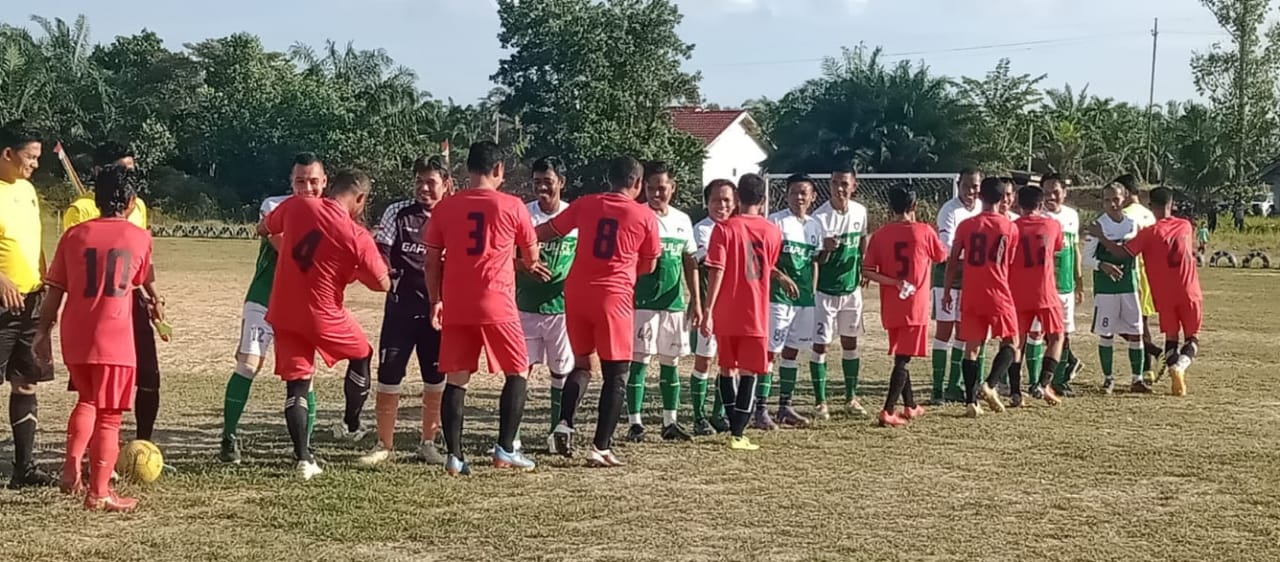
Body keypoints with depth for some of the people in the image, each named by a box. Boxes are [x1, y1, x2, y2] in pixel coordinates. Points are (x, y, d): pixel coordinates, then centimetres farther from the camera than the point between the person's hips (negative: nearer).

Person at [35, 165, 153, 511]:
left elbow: (54, 290, 4)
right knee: (108, 416, 5)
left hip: (74, 340, 3)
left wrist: (43, 331, 10)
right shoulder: (139, 238, 0)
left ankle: (71, 467, 10)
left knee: (87, 401, 25)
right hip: (114, 340, -3)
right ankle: (99, 494, 7)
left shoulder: (74, 235, 5)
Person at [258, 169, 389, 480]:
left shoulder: (296, 206, -6)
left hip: (283, 312, 3)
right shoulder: (358, 237, -16)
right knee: (362, 355, 25)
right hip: (323, 315, -3)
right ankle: (351, 425, 35)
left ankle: (303, 458, -1)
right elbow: (383, 284, -8)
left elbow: (262, 229, 13)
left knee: (296, 382, 7)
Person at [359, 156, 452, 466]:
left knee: (436, 381, 8)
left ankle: (428, 444, 24)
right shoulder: (398, 212, 1)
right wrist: (383, 272, -22)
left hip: (438, 309, 1)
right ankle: (385, 445, 13)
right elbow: (379, 249, -1)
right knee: (388, 378, -1)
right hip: (401, 307, -1)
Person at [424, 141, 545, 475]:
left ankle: (455, 456, 4)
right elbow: (531, 254, 11)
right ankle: (505, 450, 6)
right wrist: (529, 265, 33)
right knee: (517, 373, 11)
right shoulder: (511, 206, -1)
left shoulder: (445, 208, 6)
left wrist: (435, 301, 18)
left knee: (456, 379, 8)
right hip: (496, 306, -3)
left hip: (455, 307, 3)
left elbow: (432, 261, 8)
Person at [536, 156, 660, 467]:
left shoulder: (585, 204, 5)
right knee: (616, 374, 5)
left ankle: (564, 425, 2)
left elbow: (546, 232, 13)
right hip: (614, 297, -3)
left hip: (576, 292, 4)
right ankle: (601, 448, 1)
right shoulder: (645, 216, 0)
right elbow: (648, 266, 10)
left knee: (582, 363, 20)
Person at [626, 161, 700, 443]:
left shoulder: (683, 220, 10)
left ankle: (670, 422, 19)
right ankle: (635, 423, 0)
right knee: (639, 361, -5)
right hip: (643, 302, -5)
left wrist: (696, 301, 12)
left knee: (671, 362, 11)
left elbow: (689, 263, 15)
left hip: (674, 303, 5)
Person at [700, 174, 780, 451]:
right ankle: (738, 433, -2)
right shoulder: (772, 232, 1)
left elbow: (716, 272, -13)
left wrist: (708, 310, -11)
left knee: (727, 368, 16)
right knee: (749, 372, 4)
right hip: (756, 314, 0)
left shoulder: (724, 229, -7)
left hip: (726, 313, 0)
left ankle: (735, 426, 21)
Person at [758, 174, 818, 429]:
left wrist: (812, 293, 13)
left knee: (792, 350, 13)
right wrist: (780, 276, -25)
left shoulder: (815, 225, 12)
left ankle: (785, 407, 22)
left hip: (805, 298, 7)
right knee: (770, 351, -7)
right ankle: (761, 410, -6)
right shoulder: (775, 221, -7)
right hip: (778, 296, -7)